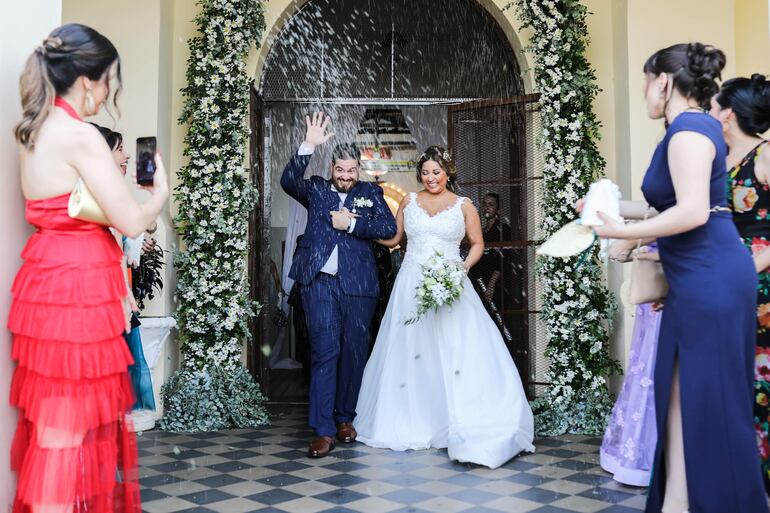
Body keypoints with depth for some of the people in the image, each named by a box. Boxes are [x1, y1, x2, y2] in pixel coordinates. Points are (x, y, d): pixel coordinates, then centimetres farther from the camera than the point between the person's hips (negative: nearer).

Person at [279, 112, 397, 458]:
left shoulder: (371, 193, 12)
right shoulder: (316, 190, 12)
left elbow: (389, 228, -1)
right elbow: (289, 181, -7)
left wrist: (351, 224, -8)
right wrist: (308, 146, -16)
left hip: (358, 285, 1)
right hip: (320, 282, -1)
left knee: (354, 353, 9)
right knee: (324, 353, -5)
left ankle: (345, 418, 27)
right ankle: (323, 430, -1)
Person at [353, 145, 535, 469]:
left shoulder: (464, 206, 5)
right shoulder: (409, 201, 10)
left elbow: (477, 244, 8)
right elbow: (392, 238, 13)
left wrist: (462, 269, -8)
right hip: (411, 285, 2)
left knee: (460, 352, -9)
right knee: (408, 353, 5)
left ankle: (464, 427, 0)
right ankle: (411, 422, 19)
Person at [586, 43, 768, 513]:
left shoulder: (688, 130, -13)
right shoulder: (696, 128, 17)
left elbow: (692, 213, -23)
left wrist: (621, 231, -13)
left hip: (710, 279, -10)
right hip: (702, 278, 10)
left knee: (708, 399, -1)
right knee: (682, 395, 12)